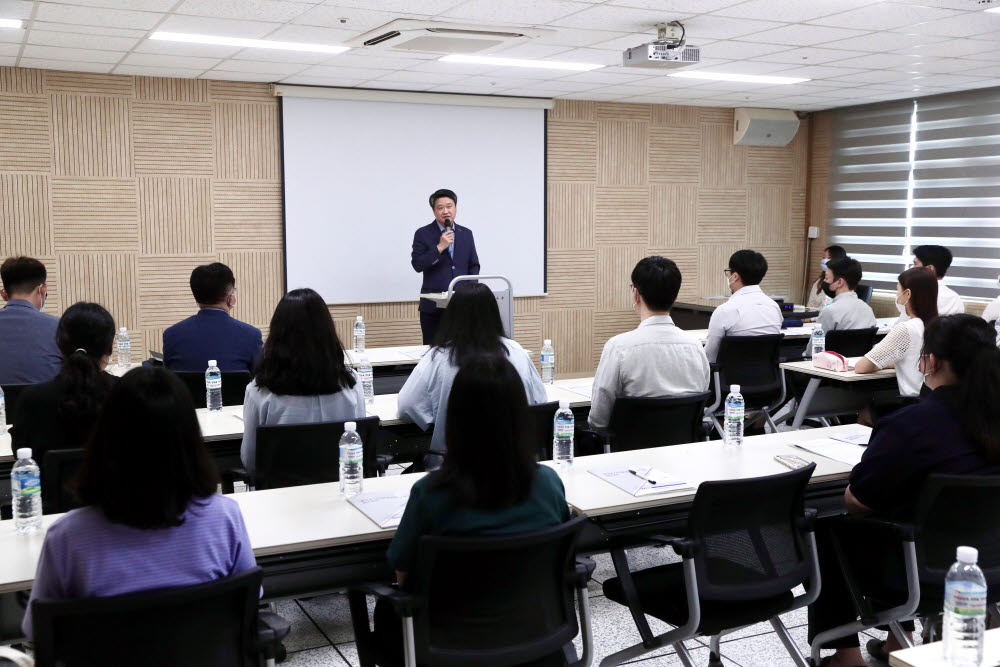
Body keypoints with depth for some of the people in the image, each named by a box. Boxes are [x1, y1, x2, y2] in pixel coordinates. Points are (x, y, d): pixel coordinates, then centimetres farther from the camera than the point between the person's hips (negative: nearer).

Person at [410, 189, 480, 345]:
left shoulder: (466, 233, 12)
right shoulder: (423, 234, 0)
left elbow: (474, 265, 15)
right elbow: (417, 265, -9)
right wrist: (440, 247, -16)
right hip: (433, 305, -3)